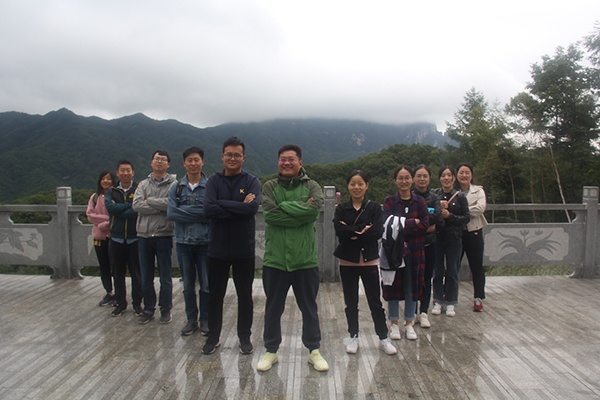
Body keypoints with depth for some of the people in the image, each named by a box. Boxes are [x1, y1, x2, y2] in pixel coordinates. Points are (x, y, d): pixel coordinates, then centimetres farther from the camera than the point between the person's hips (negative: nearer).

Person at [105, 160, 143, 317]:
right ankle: (121, 303, 25)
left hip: (135, 238, -3)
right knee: (118, 272, 11)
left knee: (136, 272, 5)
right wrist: (129, 205, -13)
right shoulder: (111, 192, 7)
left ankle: (137, 303, 19)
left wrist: (119, 210, -13)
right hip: (116, 238, 3)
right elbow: (110, 207, -12)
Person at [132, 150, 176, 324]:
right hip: (144, 235, 4)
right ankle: (148, 310, 27)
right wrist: (161, 207, -14)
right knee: (146, 277, 12)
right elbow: (136, 205, -7)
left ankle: (166, 310, 21)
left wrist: (149, 201, -11)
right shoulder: (143, 184, 8)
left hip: (164, 236, -3)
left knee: (165, 277, 7)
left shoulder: (173, 184, -2)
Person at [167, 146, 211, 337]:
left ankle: (205, 319, 23)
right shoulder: (176, 188, 4)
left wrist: (185, 211, -13)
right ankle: (191, 319, 28)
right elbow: (171, 213, -7)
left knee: (206, 285, 6)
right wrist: (199, 214, -14)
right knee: (188, 285, 13)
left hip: (205, 242, -2)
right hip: (183, 242, 3)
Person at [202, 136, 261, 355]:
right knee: (215, 295, 13)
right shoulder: (214, 181, 0)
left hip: (244, 249, -1)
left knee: (245, 295, 12)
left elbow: (253, 208, -21)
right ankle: (213, 336, 31)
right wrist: (240, 207, -18)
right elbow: (208, 209, -16)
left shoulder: (251, 181, -3)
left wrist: (222, 204, -18)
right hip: (217, 249, 1)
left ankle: (244, 337, 29)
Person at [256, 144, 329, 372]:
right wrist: (300, 213, -15)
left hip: (305, 259, 0)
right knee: (273, 308, 15)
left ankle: (314, 350, 33)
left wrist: (284, 206, -16)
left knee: (309, 308, 14)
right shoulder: (270, 187, 2)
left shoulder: (312, 187, 1)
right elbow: (270, 214, -15)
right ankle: (271, 351, 33)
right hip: (275, 259, 1)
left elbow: (313, 210, -19)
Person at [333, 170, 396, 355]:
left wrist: (352, 233, -16)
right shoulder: (341, 208, 0)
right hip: (347, 261, 1)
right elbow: (339, 231, -15)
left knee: (375, 301, 7)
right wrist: (362, 231, -18)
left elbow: (378, 232, -15)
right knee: (351, 302, 11)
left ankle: (383, 338, 19)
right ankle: (354, 337, 25)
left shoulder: (374, 207, -1)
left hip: (370, 260, -1)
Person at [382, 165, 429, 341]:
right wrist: (413, 222, -13)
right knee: (393, 286, 6)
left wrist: (401, 225, -13)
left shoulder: (420, 201, 4)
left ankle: (409, 323, 25)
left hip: (415, 251, 2)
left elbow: (425, 225, -7)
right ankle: (394, 323, 22)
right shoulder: (389, 201, 0)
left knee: (412, 287, 10)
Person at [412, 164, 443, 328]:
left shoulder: (434, 198, 5)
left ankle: (423, 313, 18)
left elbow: (439, 221, -9)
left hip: (429, 244, 3)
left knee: (427, 279, 7)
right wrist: (426, 226, -16)